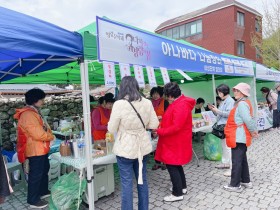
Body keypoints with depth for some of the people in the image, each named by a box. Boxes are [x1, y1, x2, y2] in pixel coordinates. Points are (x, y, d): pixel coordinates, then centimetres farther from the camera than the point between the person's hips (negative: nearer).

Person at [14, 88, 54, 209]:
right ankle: (33, 200, 19)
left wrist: (49, 134, 2)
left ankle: (43, 191, 40)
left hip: (41, 149, 11)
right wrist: (51, 136, -12)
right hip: (35, 150, -11)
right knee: (35, 174, 3)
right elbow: (38, 134, -29)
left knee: (44, 170, 23)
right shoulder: (28, 114, -25)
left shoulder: (34, 112, 10)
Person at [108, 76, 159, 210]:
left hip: (125, 149, -5)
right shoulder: (147, 103, -5)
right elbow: (154, 124, 3)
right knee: (142, 180, 20)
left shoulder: (119, 104, -18)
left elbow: (111, 129, -9)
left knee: (127, 184, 9)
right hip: (142, 147, 5)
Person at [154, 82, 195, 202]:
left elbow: (176, 127, -28)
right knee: (176, 165, 20)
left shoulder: (181, 105, -24)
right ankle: (182, 187, 35)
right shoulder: (179, 103, 10)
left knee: (171, 166, 0)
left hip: (176, 142, -10)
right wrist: (162, 124, 6)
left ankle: (178, 194, 12)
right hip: (174, 141, 10)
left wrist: (159, 131, -20)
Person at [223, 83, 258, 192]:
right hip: (241, 137, 11)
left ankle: (235, 185, 8)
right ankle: (246, 181, 31)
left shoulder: (241, 104, -18)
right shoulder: (244, 103, 15)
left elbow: (248, 120, -24)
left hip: (238, 137, -11)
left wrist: (253, 131, -10)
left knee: (236, 161, -2)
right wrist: (254, 130, 11)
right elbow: (249, 119, 18)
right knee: (242, 160, 19)